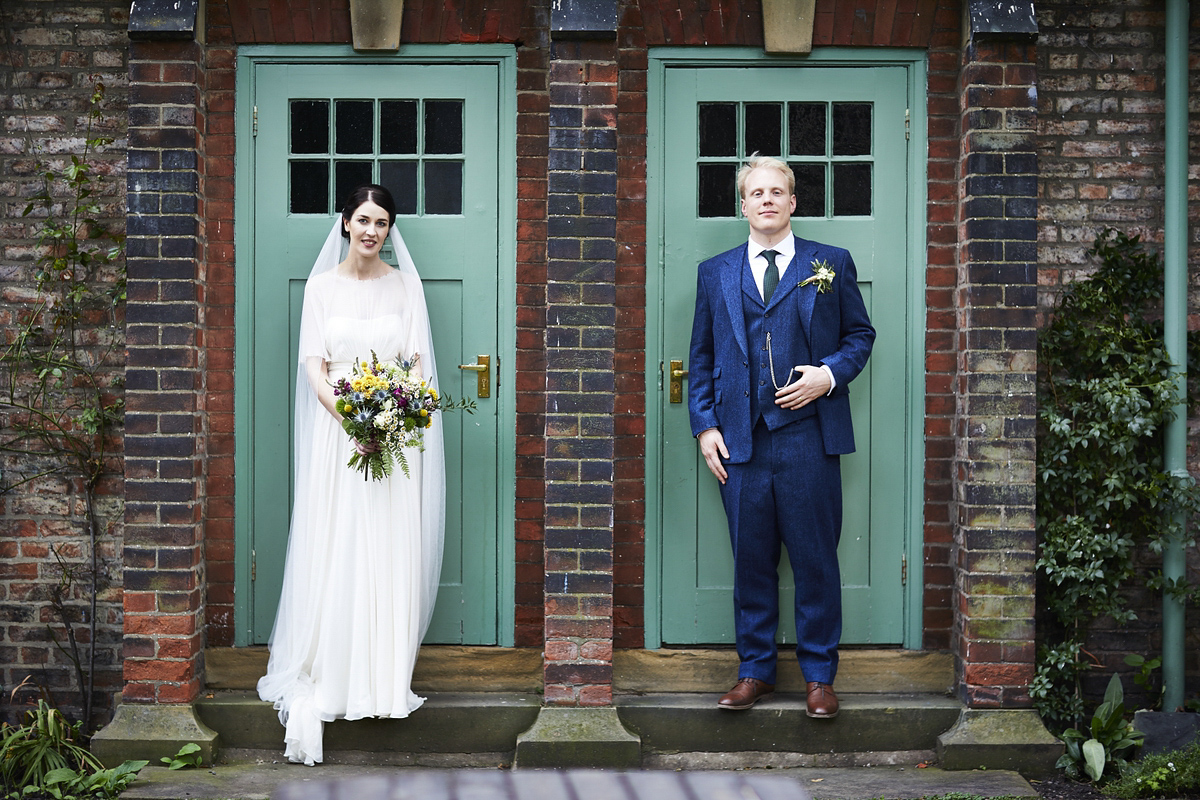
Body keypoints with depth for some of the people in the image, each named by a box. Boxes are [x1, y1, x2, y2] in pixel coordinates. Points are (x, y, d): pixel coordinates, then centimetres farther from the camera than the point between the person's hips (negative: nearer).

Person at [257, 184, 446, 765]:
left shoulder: (405, 285, 7)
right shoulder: (321, 286, 5)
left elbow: (415, 362, 4)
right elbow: (313, 365, -1)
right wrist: (350, 420, -16)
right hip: (336, 428, -1)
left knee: (390, 555, 0)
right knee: (333, 553, -3)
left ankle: (384, 681, 7)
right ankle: (328, 680, 4)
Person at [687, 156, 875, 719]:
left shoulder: (831, 264, 8)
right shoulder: (715, 273, 13)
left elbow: (860, 334, 10)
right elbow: (701, 356, 13)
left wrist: (831, 374, -9)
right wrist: (704, 425, 4)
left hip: (808, 439, -2)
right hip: (740, 443, 2)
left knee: (815, 562, 3)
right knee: (751, 562, 8)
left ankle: (819, 675, 14)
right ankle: (755, 671, 20)